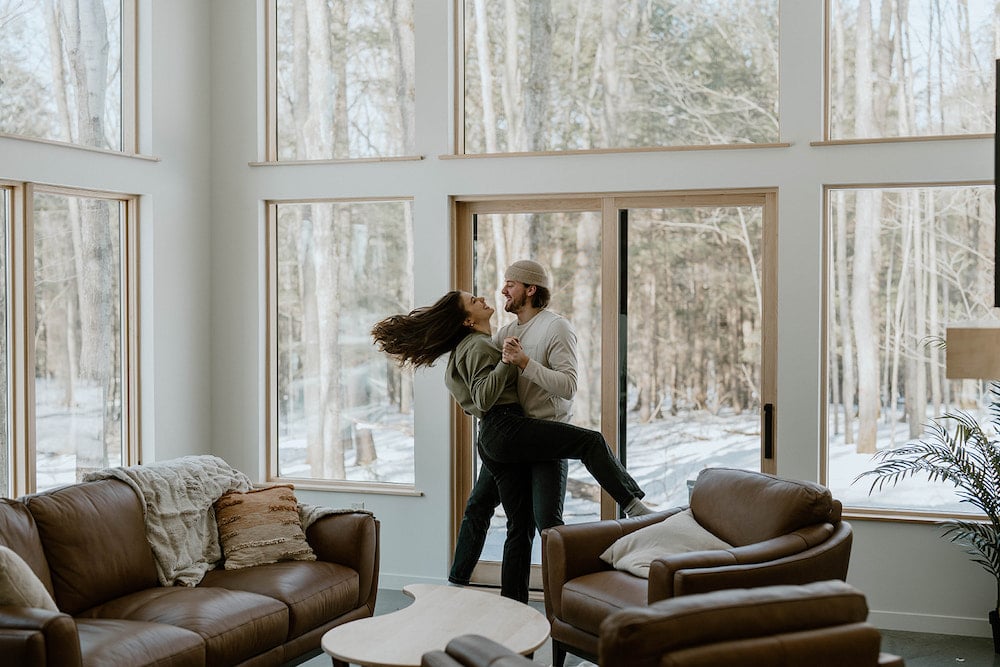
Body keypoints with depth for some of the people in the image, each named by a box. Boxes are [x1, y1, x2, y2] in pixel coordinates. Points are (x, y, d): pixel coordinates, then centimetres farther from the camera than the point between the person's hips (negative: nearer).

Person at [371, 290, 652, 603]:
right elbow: (484, 398, -15)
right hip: (506, 427, -10)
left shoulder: (465, 348, 27)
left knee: (520, 525, 7)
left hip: (491, 440, 10)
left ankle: (513, 604, 7)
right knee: (591, 441, -18)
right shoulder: (478, 346, -4)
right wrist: (507, 361, -20)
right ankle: (634, 504, -24)